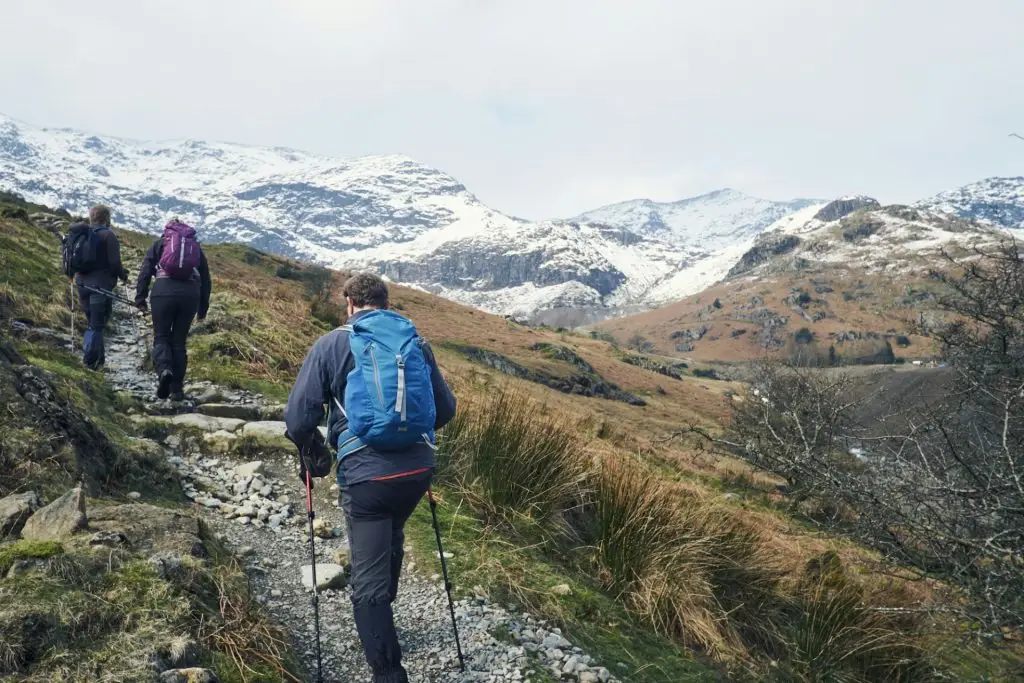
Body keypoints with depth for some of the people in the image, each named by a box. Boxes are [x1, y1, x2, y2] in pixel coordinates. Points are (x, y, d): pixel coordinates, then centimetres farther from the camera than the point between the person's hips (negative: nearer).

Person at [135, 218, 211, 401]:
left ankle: (164, 370, -20)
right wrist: (203, 308, 21)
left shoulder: (159, 244, 17)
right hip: (190, 295, 2)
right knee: (179, 341, 9)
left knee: (161, 337, 9)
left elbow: (145, 271, 6)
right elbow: (206, 279, 19)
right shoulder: (196, 247, 23)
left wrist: (140, 298, 5)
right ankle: (176, 388, 8)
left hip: (163, 291, -2)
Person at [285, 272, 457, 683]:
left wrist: (311, 448, 18)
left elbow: (297, 420, -3)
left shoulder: (331, 345, 1)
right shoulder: (416, 343, 10)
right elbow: (446, 408, 17)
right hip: (417, 468, 5)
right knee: (391, 540, 31)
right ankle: (381, 619, 50)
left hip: (365, 473, -4)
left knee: (369, 579, 5)